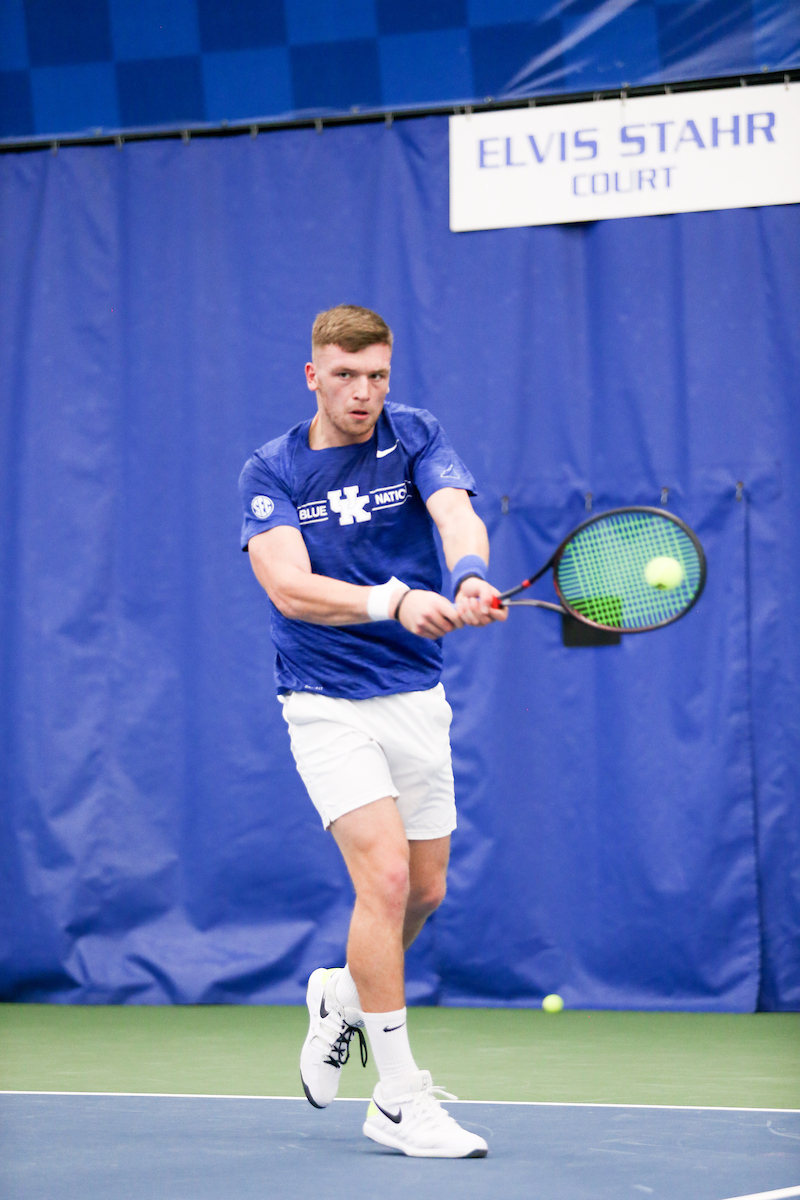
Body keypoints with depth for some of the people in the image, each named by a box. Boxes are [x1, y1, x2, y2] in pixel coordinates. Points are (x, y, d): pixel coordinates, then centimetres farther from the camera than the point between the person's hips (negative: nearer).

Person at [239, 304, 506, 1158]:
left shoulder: (416, 437, -1)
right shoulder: (270, 472, -7)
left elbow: (458, 518, -20)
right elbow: (290, 587, -22)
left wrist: (470, 577, -44)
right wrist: (394, 601, -39)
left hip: (417, 696, 4)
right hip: (327, 703, -4)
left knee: (425, 891, 11)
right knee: (385, 876, -17)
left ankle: (341, 996, 42)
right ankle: (399, 1101, -11)